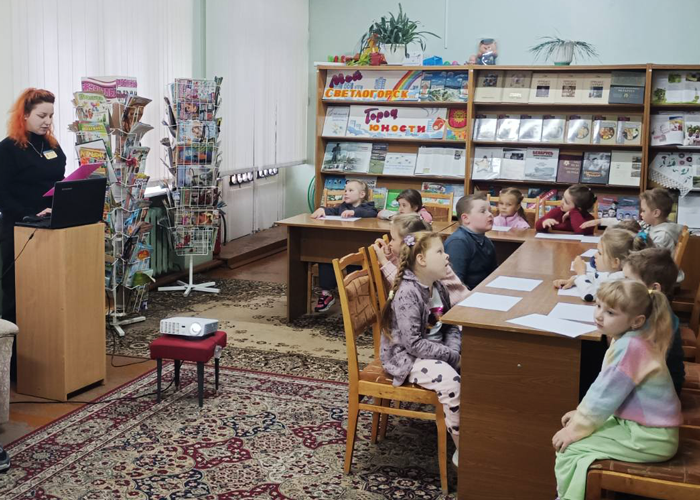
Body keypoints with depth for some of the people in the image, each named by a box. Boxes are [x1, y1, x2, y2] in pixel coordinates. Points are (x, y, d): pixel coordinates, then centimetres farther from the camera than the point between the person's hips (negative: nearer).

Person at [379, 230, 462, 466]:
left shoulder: (438, 288, 7)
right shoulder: (407, 293, -21)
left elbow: (451, 326, 11)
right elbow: (413, 343, -25)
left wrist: (454, 351, -10)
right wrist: (452, 357, -22)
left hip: (435, 352, 9)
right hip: (406, 357, -9)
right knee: (450, 382, -29)